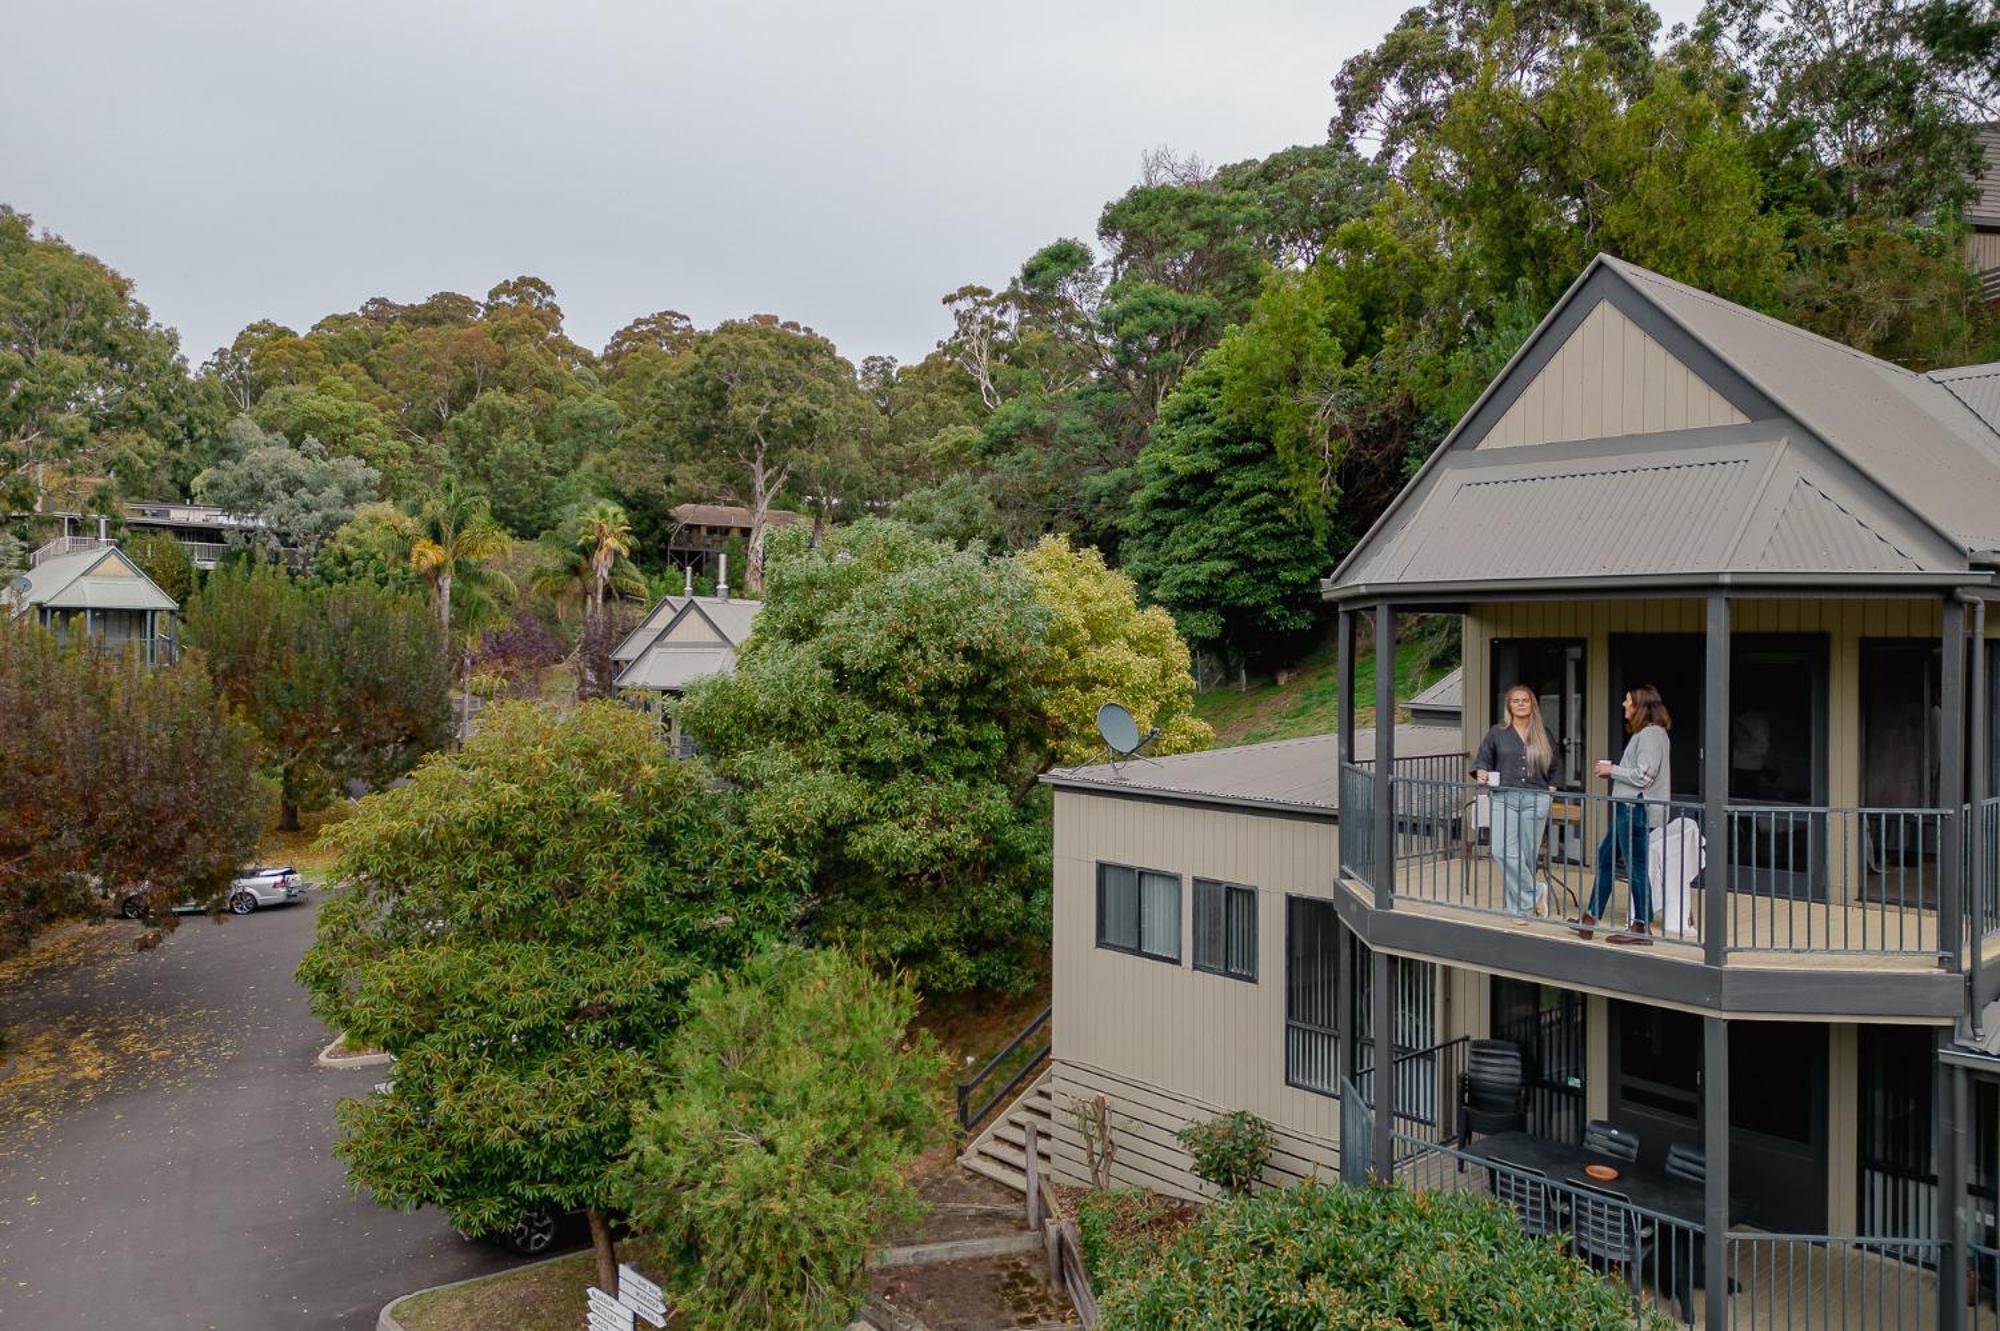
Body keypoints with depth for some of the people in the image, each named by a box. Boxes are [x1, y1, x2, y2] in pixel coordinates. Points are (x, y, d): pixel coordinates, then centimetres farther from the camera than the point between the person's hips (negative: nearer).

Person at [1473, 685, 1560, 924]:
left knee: (1527, 855, 2)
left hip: (1535, 800, 1)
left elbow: (1554, 766, 21)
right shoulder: (1497, 733, 7)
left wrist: (1551, 788, 9)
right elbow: (1482, 758, 9)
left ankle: (1519, 905, 13)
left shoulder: (1543, 734, 12)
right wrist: (1481, 773, -11)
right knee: (1503, 851, -17)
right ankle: (1529, 898, -5)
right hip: (1504, 798, -1)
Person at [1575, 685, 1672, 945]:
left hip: (1637, 809, -11)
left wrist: (1612, 770, -8)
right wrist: (1613, 769, 7)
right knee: (1605, 857, 15)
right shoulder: (1643, 733, 16)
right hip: (1627, 807, 11)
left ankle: (1642, 928, 6)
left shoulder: (1652, 734, -15)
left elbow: (1643, 776, -20)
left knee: (1635, 867, -3)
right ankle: (1591, 918, 22)